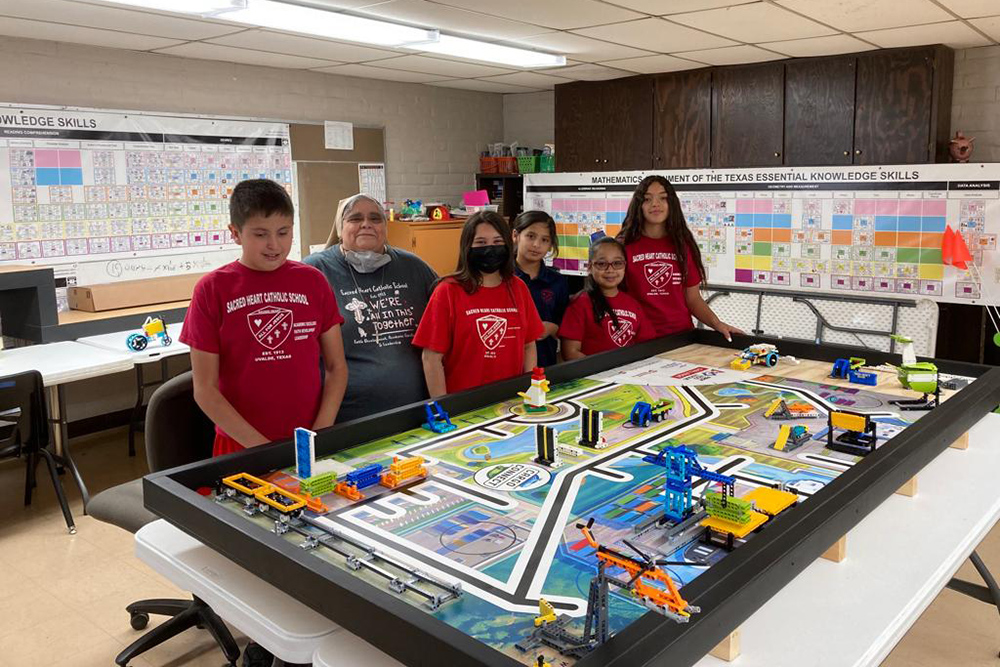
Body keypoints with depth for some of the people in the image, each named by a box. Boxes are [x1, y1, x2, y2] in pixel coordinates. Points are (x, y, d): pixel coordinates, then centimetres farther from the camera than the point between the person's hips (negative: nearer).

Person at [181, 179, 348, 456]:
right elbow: (205, 390, -6)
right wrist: (261, 446, -13)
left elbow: (337, 367, 4)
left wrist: (321, 433, -9)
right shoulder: (212, 290, -5)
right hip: (241, 448, -1)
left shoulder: (313, 281, 1)